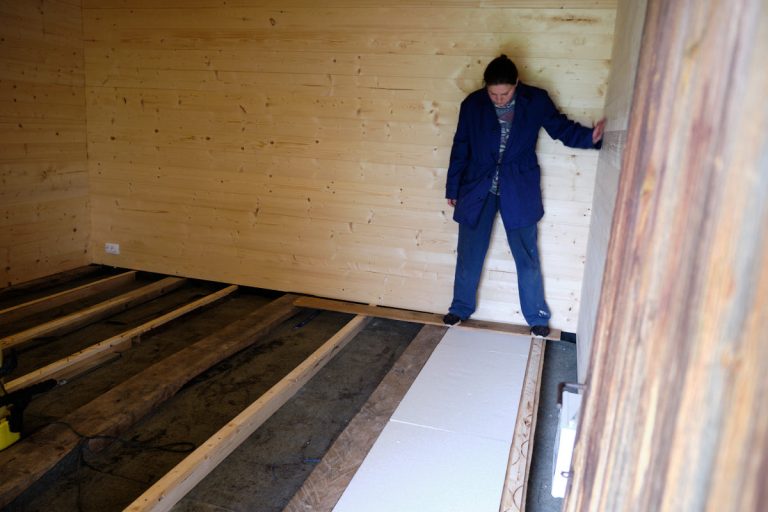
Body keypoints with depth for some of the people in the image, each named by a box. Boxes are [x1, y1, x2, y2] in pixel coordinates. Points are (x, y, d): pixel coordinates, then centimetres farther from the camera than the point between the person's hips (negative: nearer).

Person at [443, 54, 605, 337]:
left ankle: (537, 316, 22)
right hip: (478, 188, 1)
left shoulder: (536, 100, -7)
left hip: (519, 190, 0)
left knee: (526, 256, 6)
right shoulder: (472, 104, -5)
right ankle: (461, 307, 28)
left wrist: (590, 136, -17)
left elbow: (561, 128, 3)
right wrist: (453, 188, 7)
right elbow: (460, 148, 3)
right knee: (469, 254, 9)